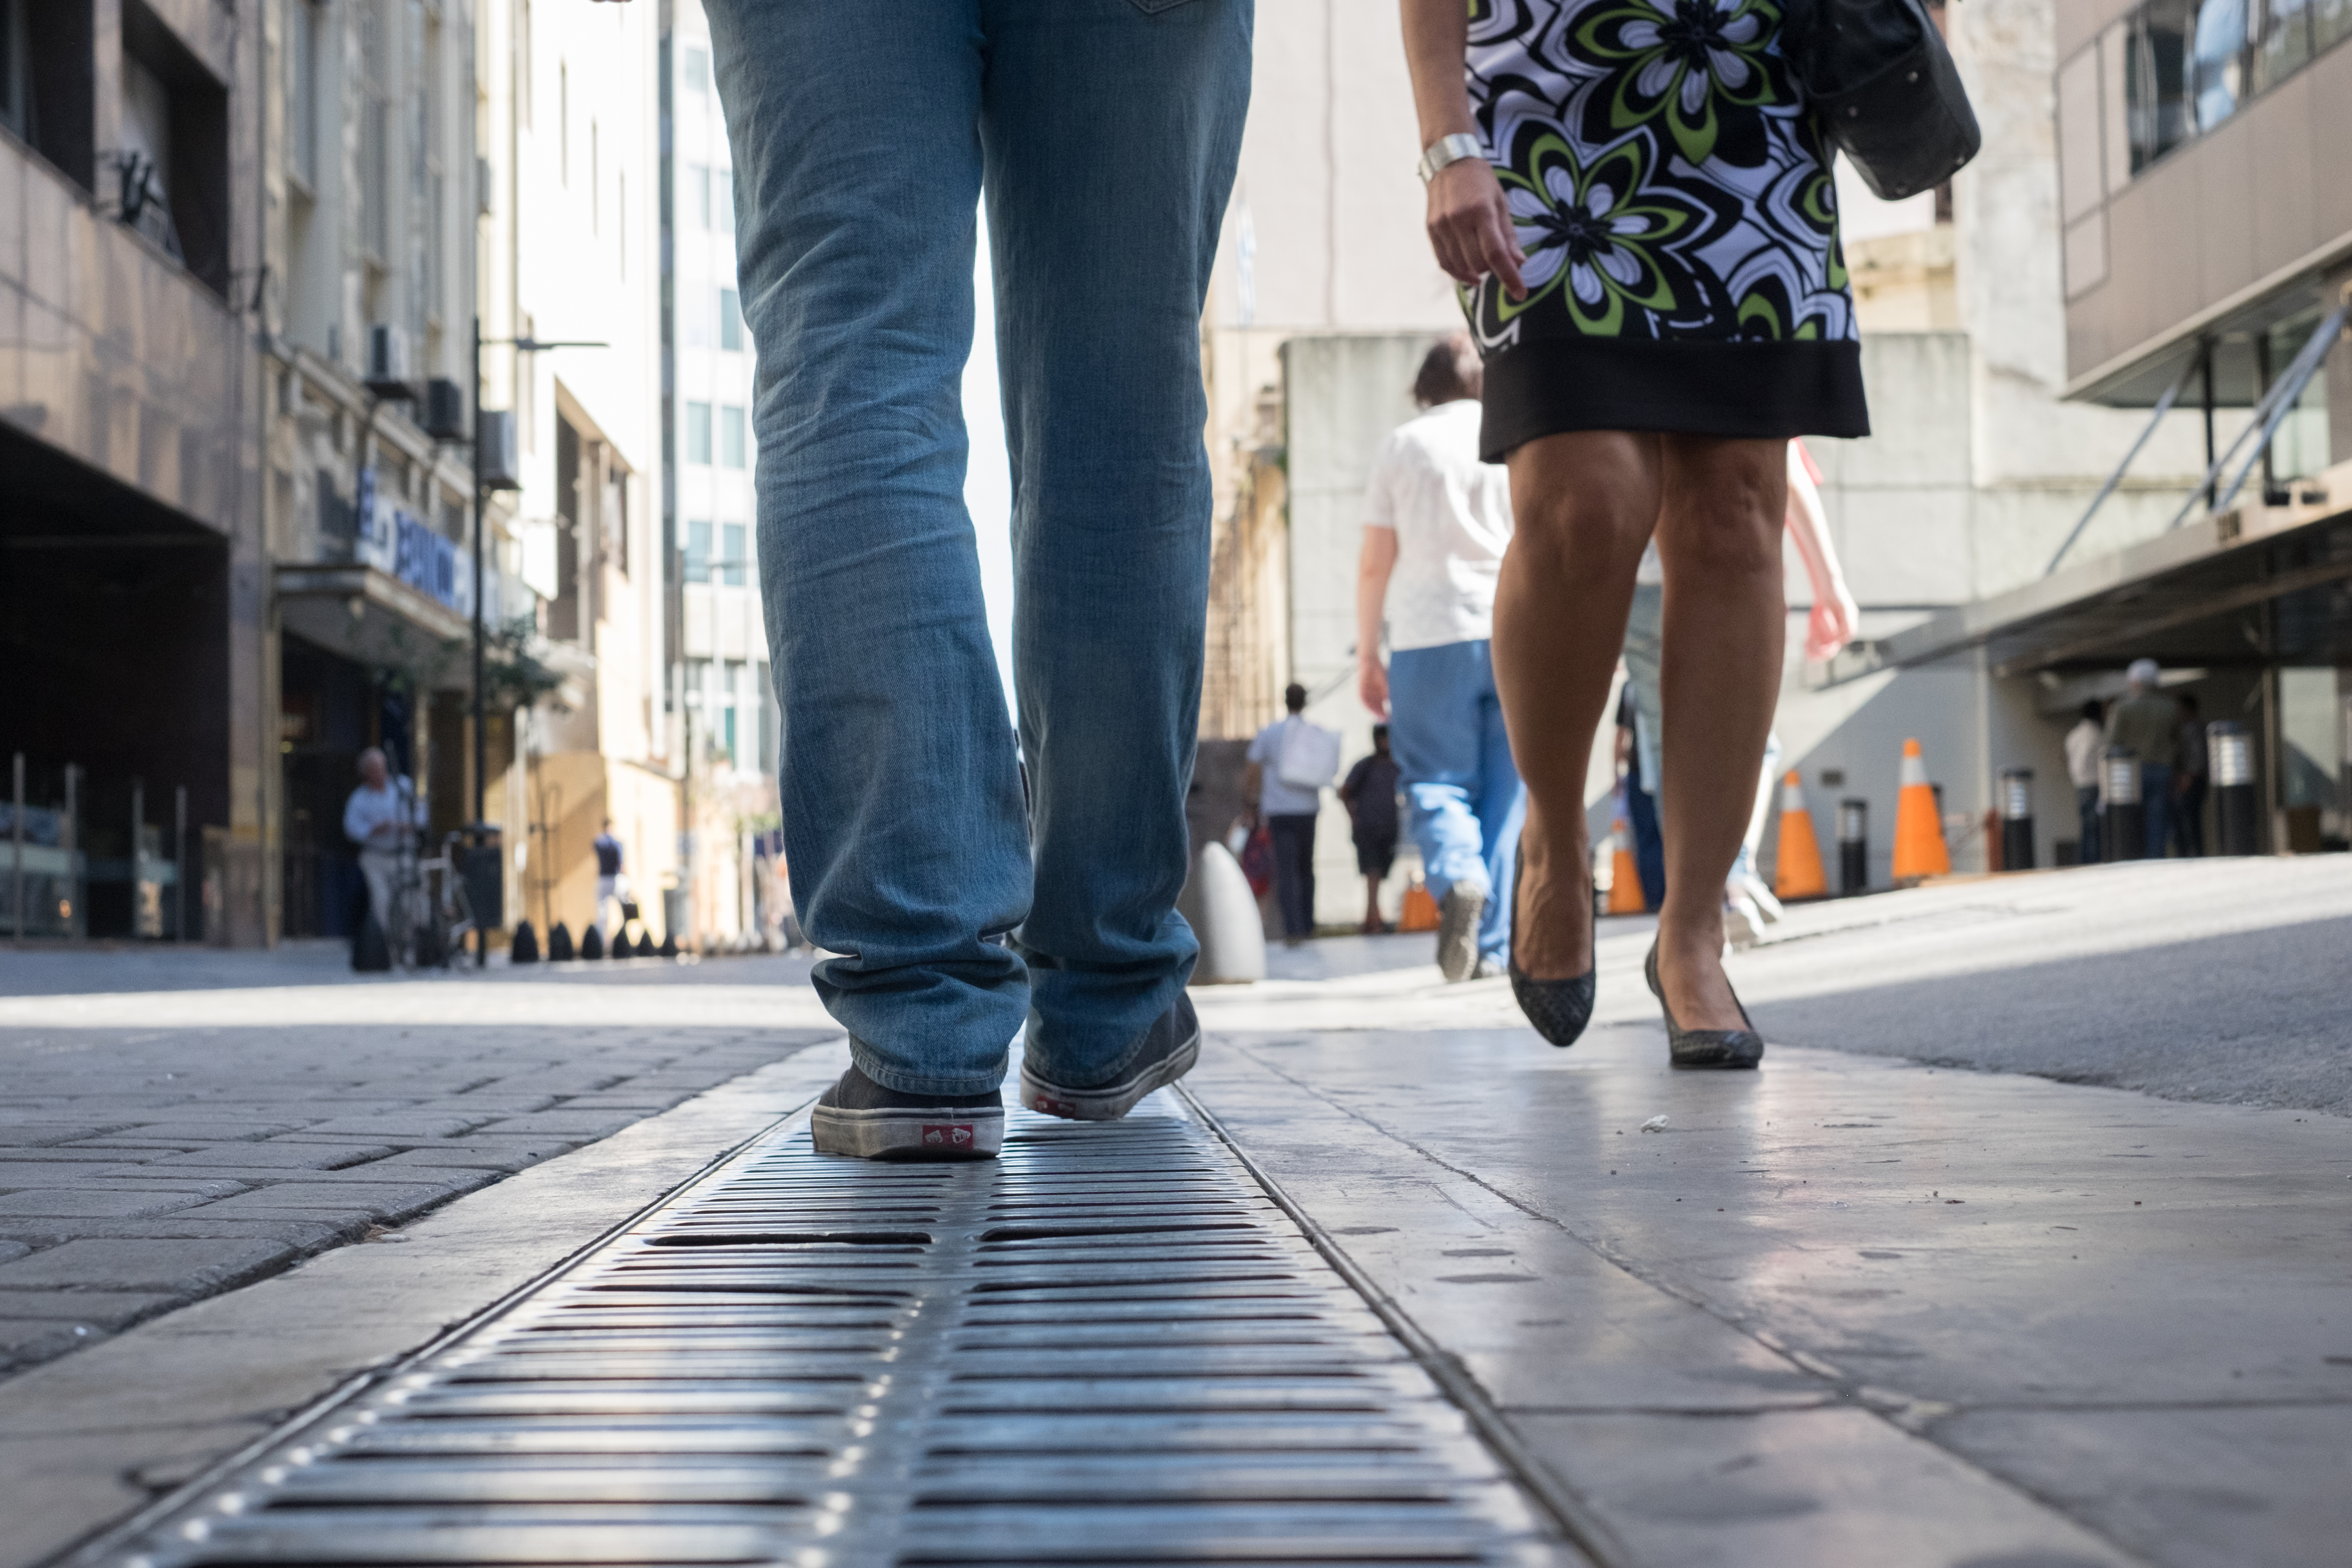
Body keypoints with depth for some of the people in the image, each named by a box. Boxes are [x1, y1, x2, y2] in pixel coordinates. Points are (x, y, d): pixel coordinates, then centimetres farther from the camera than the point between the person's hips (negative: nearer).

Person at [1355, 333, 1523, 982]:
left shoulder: (1402, 444, 8)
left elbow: (1374, 562, 5)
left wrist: (1367, 654, 10)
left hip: (1429, 637, -1)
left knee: (1437, 783, 4)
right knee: (1505, 791, 6)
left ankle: (1457, 877, -26)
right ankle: (1491, 946, 2)